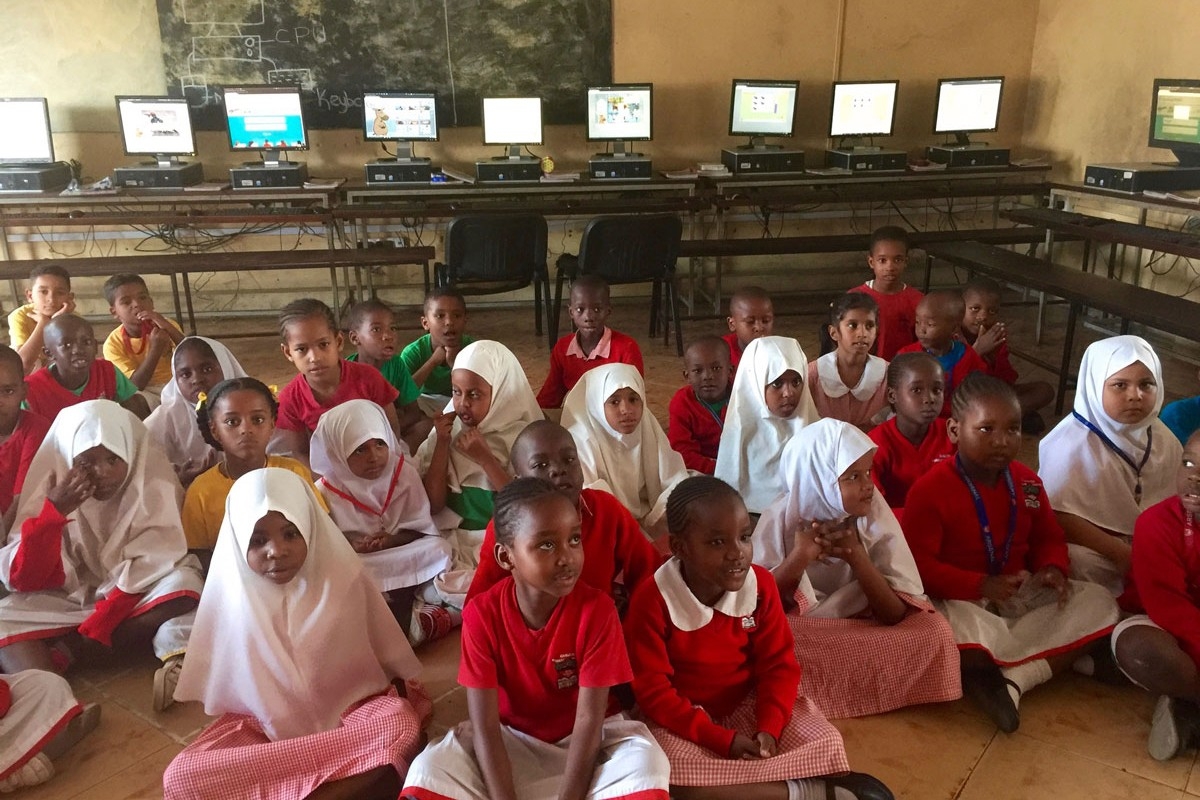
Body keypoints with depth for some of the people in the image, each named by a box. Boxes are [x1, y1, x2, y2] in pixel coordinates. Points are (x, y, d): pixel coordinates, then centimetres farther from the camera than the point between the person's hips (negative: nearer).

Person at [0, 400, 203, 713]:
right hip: (70, 600, 2)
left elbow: (150, 566, -16)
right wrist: (52, 512, -23)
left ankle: (63, 650, -21)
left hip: (137, 599, -1)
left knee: (183, 585, -31)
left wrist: (88, 633, -22)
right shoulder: (51, 487, -7)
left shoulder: (155, 486, -12)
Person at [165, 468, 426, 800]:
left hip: (351, 710, -1)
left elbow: (388, 655, 1)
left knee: (401, 728, -34)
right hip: (264, 724, 2)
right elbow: (221, 679, 5)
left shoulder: (343, 576, -11)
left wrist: (408, 709, -1)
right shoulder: (231, 592, -9)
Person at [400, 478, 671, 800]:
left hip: (587, 740, 0)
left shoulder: (597, 609, -21)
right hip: (512, 738, 1)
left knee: (645, 767, -32)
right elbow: (484, 725, -19)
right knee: (428, 771, -25)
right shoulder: (481, 614, -18)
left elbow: (589, 719, -21)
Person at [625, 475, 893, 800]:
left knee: (825, 745, -17)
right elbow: (652, 691, -20)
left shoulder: (760, 585, -10)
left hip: (749, 703, 3)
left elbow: (778, 664, -3)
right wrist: (722, 739, -25)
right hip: (683, 716, -2)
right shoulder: (652, 601, -23)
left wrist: (769, 727, -20)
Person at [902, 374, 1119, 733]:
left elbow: (1049, 538, 14)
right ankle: (1060, 658, -13)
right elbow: (918, 563, -19)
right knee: (956, 624, -40)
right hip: (962, 600, -6)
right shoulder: (930, 489, -16)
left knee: (1099, 602, -11)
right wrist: (980, 585, -29)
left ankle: (1008, 680, -25)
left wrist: (1053, 569, -9)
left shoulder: (1026, 481, 4)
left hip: (1020, 595, 7)